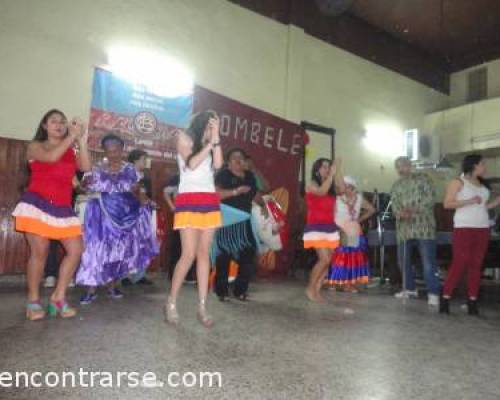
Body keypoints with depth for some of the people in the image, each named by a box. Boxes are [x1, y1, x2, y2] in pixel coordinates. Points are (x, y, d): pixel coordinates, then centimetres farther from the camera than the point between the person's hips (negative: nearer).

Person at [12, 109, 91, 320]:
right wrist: (72, 136, -11)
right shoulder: (35, 146, 7)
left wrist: (81, 140, -6)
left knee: (76, 250, -4)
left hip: (62, 208, 4)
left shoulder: (71, 151, 15)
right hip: (37, 204, -4)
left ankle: (58, 297, 9)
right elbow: (51, 157, -15)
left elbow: (86, 167, -3)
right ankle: (33, 301, 10)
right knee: (39, 251, -6)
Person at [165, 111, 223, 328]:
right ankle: (171, 302, 8)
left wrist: (216, 139, -1)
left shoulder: (210, 144, 17)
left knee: (204, 253, 2)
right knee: (189, 254, -10)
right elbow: (191, 164, -9)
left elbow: (218, 164, -1)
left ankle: (202, 307, 6)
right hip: (189, 201, -4)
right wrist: (210, 143, -6)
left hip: (210, 201, 5)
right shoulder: (185, 138, 6)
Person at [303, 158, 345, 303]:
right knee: (324, 259, -15)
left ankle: (317, 290, 16)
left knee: (328, 261, 4)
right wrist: (332, 173, -19)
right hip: (316, 228, -6)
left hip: (330, 227, 6)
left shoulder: (332, 186, 11)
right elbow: (322, 191, -24)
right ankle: (310, 289, 2)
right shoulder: (312, 184, -3)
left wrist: (338, 171, -9)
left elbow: (341, 190, -9)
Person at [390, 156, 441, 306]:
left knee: (429, 261, -9)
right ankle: (410, 288, 28)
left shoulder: (423, 178, 4)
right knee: (403, 260, 12)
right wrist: (400, 213, -21)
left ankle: (433, 293, -5)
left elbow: (431, 198, -7)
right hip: (404, 228, 5)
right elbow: (394, 204, 2)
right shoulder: (396, 185, 15)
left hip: (423, 226, -5)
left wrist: (414, 209, -20)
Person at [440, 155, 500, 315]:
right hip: (464, 228, -6)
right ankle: (445, 299, -3)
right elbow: (447, 204, -9)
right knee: (459, 263, -9)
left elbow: (483, 206, 20)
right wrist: (469, 201, -16)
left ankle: (472, 301, 7)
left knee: (476, 265, 3)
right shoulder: (458, 182, -2)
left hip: (483, 228, 6)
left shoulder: (482, 185, 17)